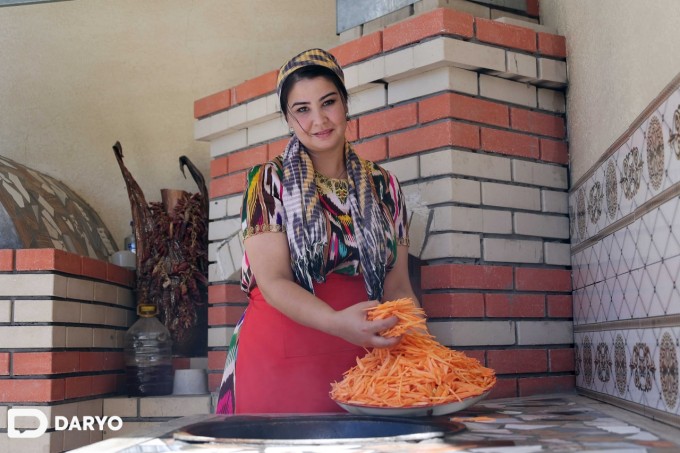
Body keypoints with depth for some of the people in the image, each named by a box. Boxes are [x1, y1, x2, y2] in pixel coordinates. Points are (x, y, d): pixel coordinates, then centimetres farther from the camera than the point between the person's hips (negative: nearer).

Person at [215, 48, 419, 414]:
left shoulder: (383, 187, 8)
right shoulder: (270, 182, -2)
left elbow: (397, 284, 7)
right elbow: (272, 282, -12)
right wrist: (337, 322, -30)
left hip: (357, 359, 3)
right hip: (279, 356, -3)